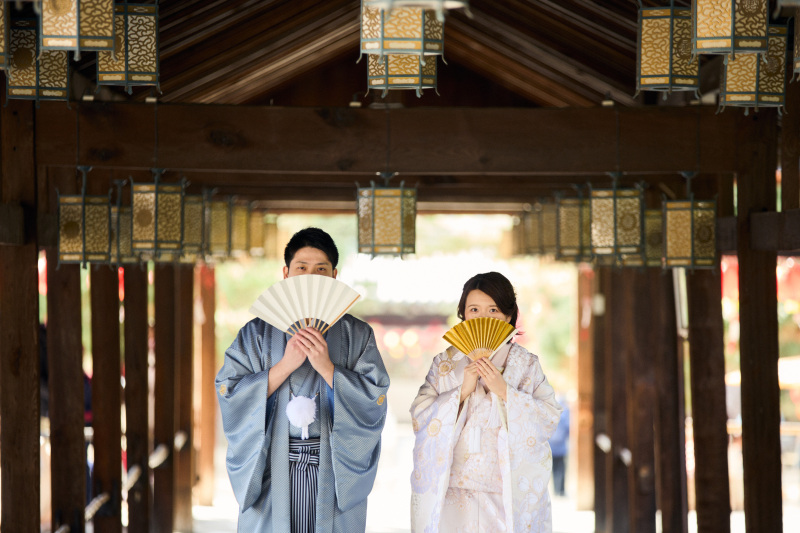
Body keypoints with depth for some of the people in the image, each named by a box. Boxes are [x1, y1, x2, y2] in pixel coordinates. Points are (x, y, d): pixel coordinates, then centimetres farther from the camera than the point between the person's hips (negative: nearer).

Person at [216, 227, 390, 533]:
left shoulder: (357, 335, 6)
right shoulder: (258, 333, 6)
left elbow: (375, 402, -4)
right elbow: (229, 395, -4)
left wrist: (326, 367, -16)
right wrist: (285, 366, -14)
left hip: (334, 471, 0)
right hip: (271, 471, 0)